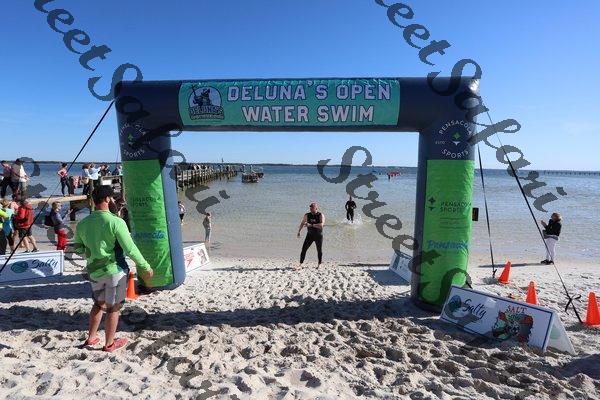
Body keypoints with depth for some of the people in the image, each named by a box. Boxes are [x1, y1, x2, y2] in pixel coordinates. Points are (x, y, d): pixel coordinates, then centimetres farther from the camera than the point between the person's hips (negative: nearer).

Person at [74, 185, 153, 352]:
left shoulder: (82, 223, 1)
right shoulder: (116, 222, -18)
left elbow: (78, 247, 12)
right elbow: (130, 249, -18)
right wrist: (145, 267, -9)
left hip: (94, 270, 6)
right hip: (114, 269, -6)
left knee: (99, 303, 25)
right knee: (113, 307, 9)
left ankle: (91, 338, 34)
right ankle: (110, 344, 22)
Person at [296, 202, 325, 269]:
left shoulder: (321, 215, -10)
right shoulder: (307, 215, 0)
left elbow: (321, 225, -25)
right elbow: (302, 223, 12)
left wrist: (311, 225, -25)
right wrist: (299, 232, 5)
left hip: (318, 236, -2)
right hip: (310, 235, 2)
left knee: (319, 250, 8)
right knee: (303, 249, -6)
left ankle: (319, 264, 29)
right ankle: (300, 265, -2)